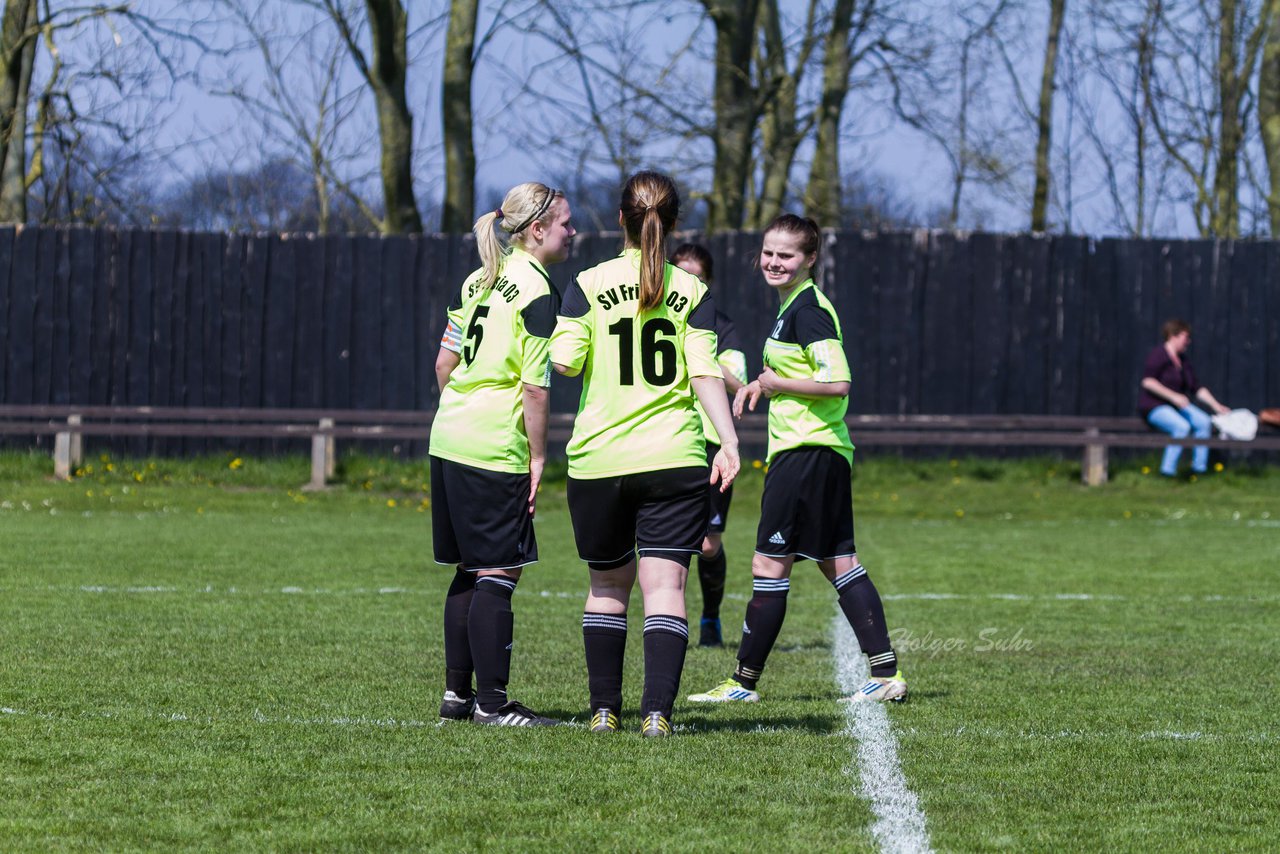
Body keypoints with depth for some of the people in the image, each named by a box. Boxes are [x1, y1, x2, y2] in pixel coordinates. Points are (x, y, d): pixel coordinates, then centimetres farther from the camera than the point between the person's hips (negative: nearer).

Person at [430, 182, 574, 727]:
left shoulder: (479, 280, 13)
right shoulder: (536, 292, -12)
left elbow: (444, 364, 16)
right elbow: (535, 386, -16)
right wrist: (538, 456, -10)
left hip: (449, 441, 9)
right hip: (495, 452, -9)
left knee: (469, 572, 15)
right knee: (498, 574, -4)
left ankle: (458, 692, 19)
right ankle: (491, 702, -2)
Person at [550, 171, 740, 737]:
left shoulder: (588, 286, -1)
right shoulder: (692, 293, 2)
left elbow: (565, 360, -8)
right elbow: (705, 373, -6)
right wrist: (728, 440, -9)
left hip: (599, 459, 1)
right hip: (674, 457, -1)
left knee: (608, 584, 15)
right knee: (664, 585, -4)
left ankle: (604, 708, 16)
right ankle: (657, 710, -16)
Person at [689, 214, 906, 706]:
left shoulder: (807, 311, -14)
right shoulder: (795, 305, 17)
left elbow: (837, 383, -23)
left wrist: (776, 384, -12)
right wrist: (764, 383, 16)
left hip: (806, 453, -11)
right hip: (826, 453, 11)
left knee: (770, 565, -5)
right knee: (838, 563, 10)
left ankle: (744, 681, 0)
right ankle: (886, 673, 9)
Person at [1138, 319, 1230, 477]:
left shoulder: (1182, 360, 17)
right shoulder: (1158, 355, -9)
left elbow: (1197, 388, 20)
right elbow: (1147, 381, -21)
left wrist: (1217, 406, 12)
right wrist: (1173, 396, -26)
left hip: (1177, 405, 8)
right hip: (1154, 405, -8)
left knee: (1204, 422, -13)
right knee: (1182, 427, -32)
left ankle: (1199, 468, -10)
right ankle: (1168, 471, -28)